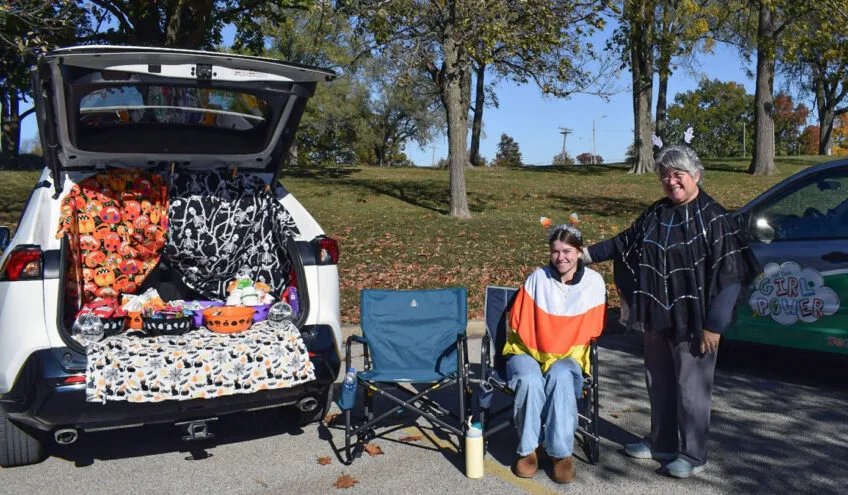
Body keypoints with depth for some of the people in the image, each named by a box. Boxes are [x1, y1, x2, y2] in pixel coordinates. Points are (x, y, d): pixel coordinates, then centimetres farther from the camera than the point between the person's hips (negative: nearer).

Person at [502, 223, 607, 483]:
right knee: (531, 379, -33)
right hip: (526, 350, 0)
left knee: (560, 377, -35)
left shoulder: (594, 282, -1)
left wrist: (559, 355, -6)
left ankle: (562, 453, -25)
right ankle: (528, 450, -17)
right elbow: (520, 321, 1)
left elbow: (591, 328, 3)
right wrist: (538, 351, -9)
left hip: (568, 356, 0)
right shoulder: (538, 277, -4)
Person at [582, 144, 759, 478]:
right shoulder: (656, 214, 8)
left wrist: (714, 324, -17)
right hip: (657, 318, 6)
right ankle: (661, 443, 33)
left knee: (691, 387, 4)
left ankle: (693, 455, 20)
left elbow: (730, 275, -14)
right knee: (658, 382, 16)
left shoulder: (714, 218, -11)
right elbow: (624, 242, 20)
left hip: (692, 321, -6)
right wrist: (588, 254, 14)